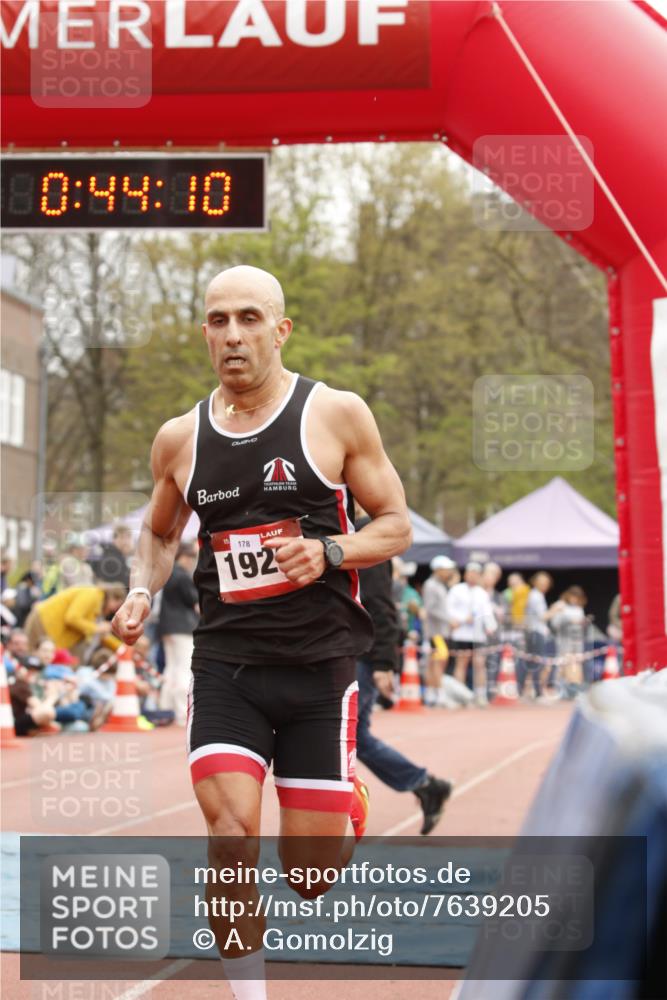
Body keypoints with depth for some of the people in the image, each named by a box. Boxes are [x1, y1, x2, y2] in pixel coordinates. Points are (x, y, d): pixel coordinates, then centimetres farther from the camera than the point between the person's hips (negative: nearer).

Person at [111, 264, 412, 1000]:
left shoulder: (337, 415, -4)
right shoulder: (179, 439, 5)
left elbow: (396, 525, 1)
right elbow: (159, 532, 22)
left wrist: (327, 552, -17)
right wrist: (142, 589, 2)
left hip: (319, 665, -1)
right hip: (226, 664, 2)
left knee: (309, 874, 3)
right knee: (230, 830, -19)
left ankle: (345, 799, 40)